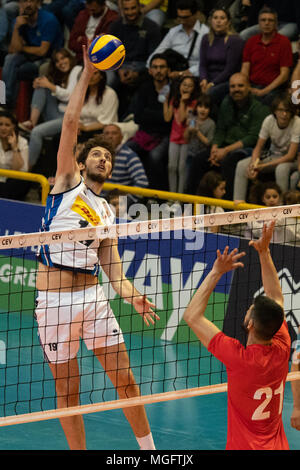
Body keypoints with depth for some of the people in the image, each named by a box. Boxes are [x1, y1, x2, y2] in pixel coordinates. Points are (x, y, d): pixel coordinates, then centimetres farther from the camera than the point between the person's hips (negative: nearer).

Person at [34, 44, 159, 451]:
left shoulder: (106, 211, 16)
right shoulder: (67, 183, 5)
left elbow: (112, 267, 9)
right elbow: (70, 122, -4)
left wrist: (134, 296, -9)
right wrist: (87, 73, -6)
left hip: (92, 295, 4)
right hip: (54, 299, -4)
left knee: (125, 379, 4)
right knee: (67, 391, 3)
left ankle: (150, 450, 16)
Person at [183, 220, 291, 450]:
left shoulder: (240, 358, -16)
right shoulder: (281, 351, -2)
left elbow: (192, 316, -9)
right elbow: (276, 299, 15)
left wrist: (216, 273, -6)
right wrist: (264, 252, 15)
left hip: (244, 448, -5)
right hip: (279, 447, 5)